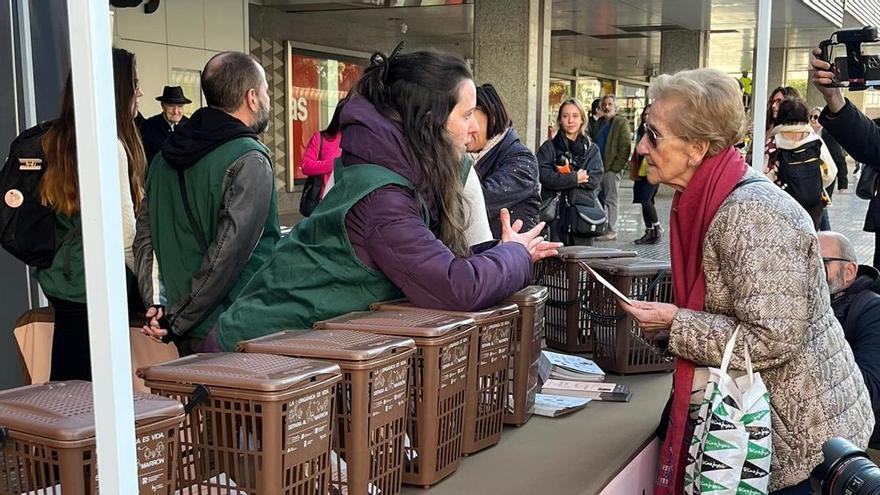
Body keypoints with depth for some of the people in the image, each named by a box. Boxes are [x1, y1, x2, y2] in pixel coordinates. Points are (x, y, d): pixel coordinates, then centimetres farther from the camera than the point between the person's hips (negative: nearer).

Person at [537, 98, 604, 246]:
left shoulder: (592, 149, 12)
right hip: (555, 213, -2)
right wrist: (574, 178, -12)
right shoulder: (549, 147, 7)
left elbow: (595, 179, -3)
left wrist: (562, 177, -10)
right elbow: (544, 175, -9)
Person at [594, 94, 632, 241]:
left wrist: (616, 167, -14)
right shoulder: (600, 123, 18)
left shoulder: (622, 123, -1)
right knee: (598, 199, 8)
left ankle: (611, 231, 2)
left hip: (611, 169, -6)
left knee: (610, 200, -3)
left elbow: (625, 148, -8)